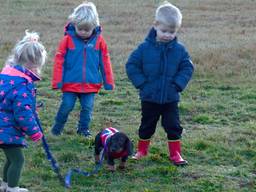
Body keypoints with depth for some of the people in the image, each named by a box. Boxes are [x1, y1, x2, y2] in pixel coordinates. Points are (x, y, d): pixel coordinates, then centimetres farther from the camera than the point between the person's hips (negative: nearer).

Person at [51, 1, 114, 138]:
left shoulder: (99, 40, -2)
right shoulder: (68, 39, -6)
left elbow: (105, 62, 5)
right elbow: (59, 60, -4)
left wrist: (109, 82, 7)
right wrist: (57, 82, -7)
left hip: (91, 84, 1)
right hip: (70, 84, -1)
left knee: (87, 108, 4)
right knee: (66, 106, 1)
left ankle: (83, 129, 23)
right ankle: (57, 128, 20)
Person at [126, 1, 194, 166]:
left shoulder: (179, 50, -4)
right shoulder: (145, 48, -7)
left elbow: (187, 67, 2)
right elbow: (132, 65, -2)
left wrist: (178, 84, -9)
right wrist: (141, 83, -10)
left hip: (171, 98, 0)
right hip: (149, 97, 0)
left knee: (173, 126, 3)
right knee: (147, 126, 14)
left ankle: (175, 154, 12)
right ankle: (142, 150, 29)